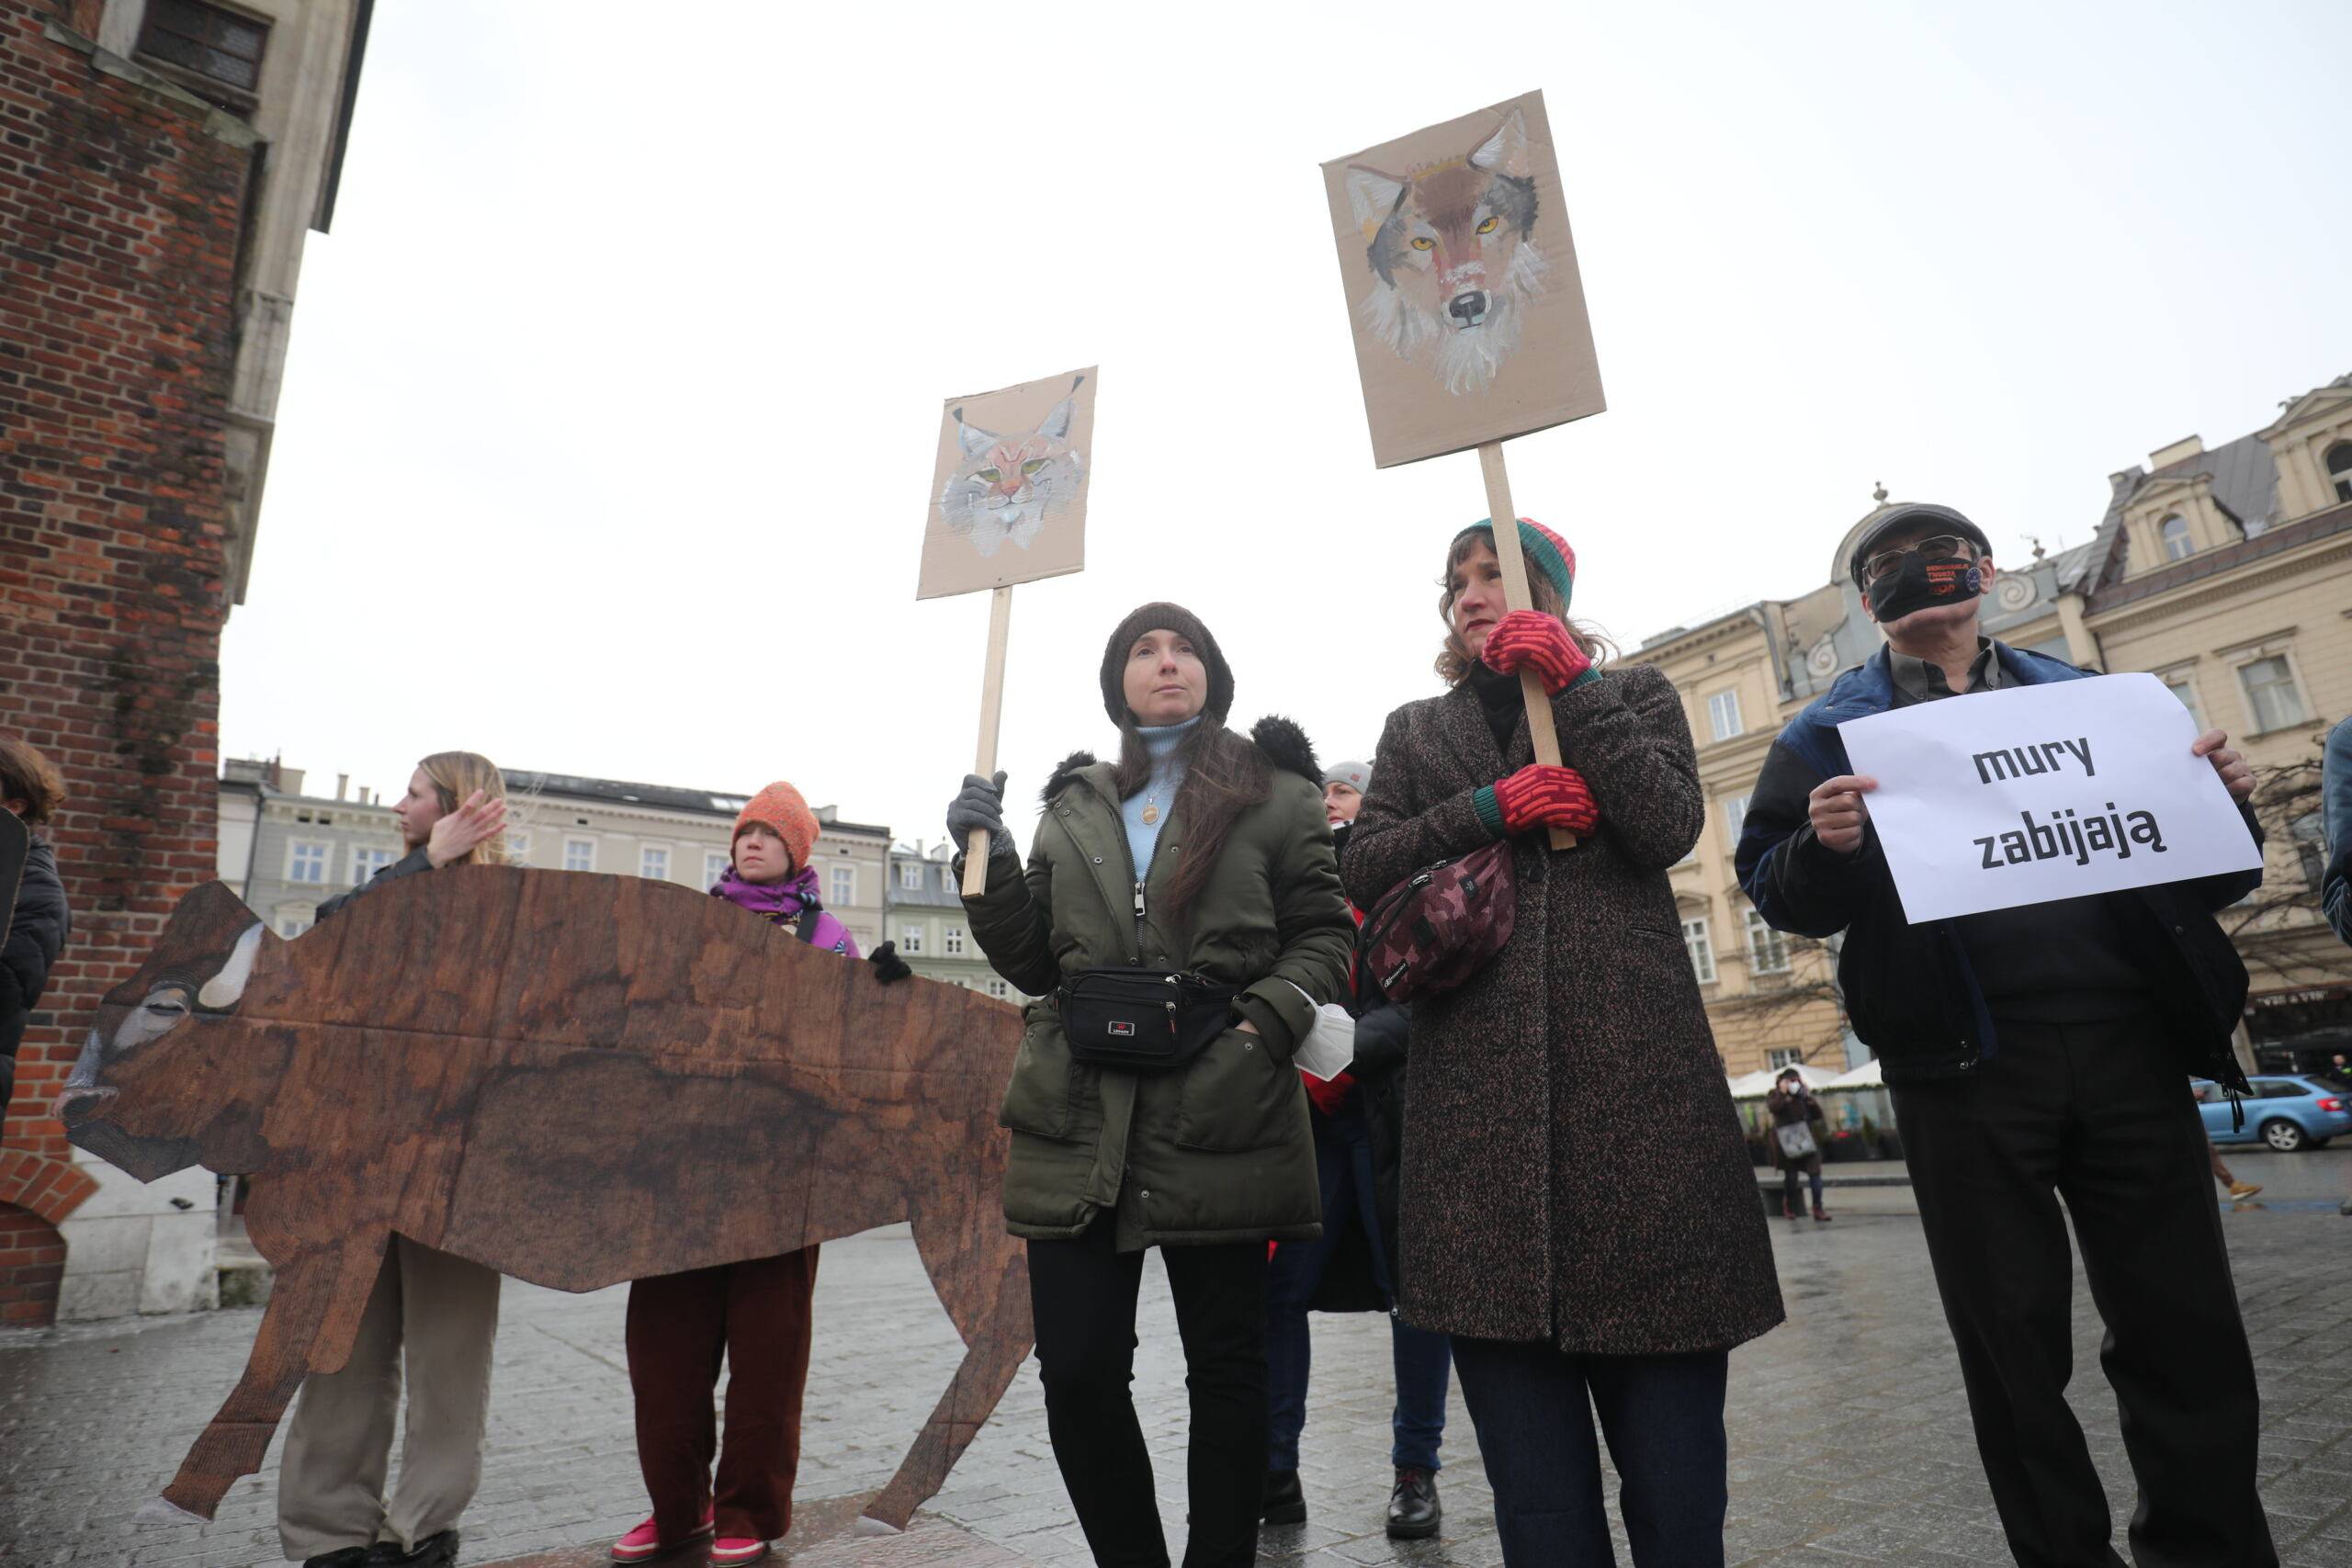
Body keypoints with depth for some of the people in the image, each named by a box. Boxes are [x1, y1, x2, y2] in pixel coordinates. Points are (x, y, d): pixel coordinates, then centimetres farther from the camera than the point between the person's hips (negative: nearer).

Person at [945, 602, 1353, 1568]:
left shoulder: (1275, 796, 7)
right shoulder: (1072, 804, 15)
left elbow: (1322, 934, 4)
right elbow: (1034, 963, 13)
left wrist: (1266, 1024, -13)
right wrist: (990, 859, -1)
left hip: (1220, 1112, -2)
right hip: (1079, 1116, 3)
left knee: (1225, 1366, 10)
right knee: (1076, 1369, 5)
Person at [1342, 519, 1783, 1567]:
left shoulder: (1633, 693, 16)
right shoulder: (1415, 731, 21)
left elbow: (1668, 824, -2)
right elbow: (1365, 867, 7)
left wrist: (1572, 683, -4)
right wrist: (1487, 808, -6)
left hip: (1634, 1067, -1)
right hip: (1479, 1095, 2)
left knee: (1668, 1426, 3)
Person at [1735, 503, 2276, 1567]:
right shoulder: (1834, 728, 7)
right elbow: (1772, 886, -2)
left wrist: (2222, 801, -4)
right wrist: (1823, 848, -24)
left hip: (2127, 1037, 3)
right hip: (1967, 1064, -2)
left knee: (2189, 1332, 9)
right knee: (2016, 1350, 7)